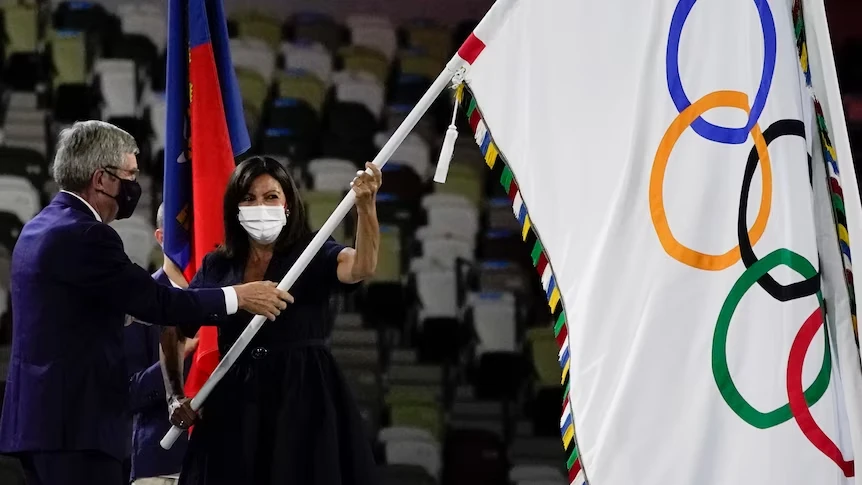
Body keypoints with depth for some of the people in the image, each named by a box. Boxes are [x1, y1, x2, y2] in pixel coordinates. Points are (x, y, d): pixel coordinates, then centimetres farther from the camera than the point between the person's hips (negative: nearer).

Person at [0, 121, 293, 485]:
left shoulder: (39, 229, 15)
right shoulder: (84, 236, -16)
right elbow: (157, 302, -15)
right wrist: (239, 297, -6)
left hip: (40, 416, 10)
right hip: (74, 424, -10)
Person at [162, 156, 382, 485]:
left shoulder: (313, 255, 0)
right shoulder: (217, 266, 9)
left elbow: (362, 268, -21)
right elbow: (174, 332, 15)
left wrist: (365, 206, -36)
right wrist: (176, 397, 4)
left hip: (304, 399, -3)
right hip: (236, 403, 3)